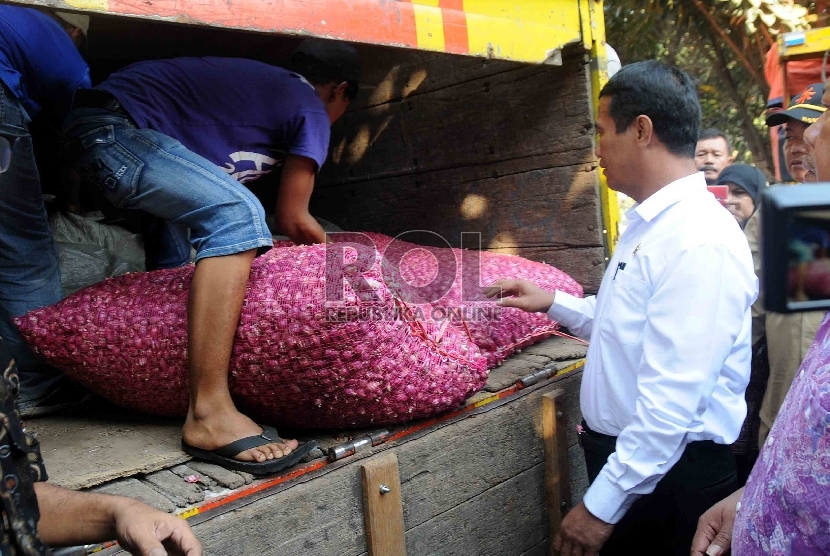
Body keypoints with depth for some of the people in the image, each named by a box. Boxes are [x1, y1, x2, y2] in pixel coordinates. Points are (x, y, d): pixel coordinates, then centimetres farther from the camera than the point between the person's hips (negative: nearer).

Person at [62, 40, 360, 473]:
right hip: (115, 129, -11)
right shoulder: (311, 111, -1)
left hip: (88, 132, 11)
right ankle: (209, 414, -29)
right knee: (237, 212, -24)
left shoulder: (262, 81, 22)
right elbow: (293, 218, 3)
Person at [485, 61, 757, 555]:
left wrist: (602, 505, -22)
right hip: (622, 458, 9)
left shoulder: (699, 244, -25)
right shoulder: (650, 223, 6)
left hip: (670, 475, -9)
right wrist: (554, 303, 16)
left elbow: (670, 405, -27)